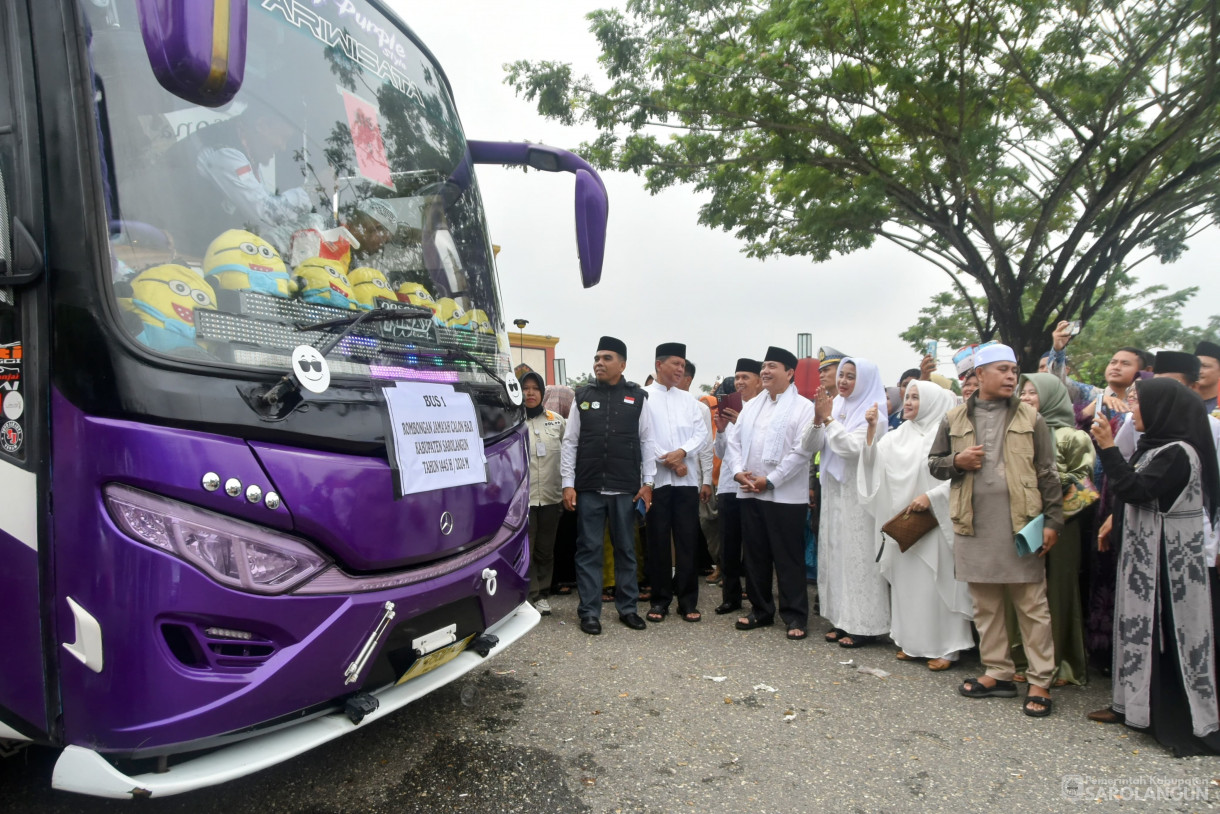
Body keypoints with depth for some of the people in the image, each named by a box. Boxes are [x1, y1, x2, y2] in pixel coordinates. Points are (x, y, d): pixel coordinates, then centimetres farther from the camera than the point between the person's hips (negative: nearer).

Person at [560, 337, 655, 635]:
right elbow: (570, 442, 4)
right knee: (588, 550, 5)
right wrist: (568, 484, -2)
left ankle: (627, 608, 23)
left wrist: (647, 482, 0)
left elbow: (647, 441, 4)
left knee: (625, 549, 10)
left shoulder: (637, 397, 3)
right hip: (588, 488, 0)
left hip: (626, 488, 0)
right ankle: (589, 611, 15)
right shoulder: (583, 397, 5)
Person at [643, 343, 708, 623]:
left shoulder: (688, 399, 15)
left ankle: (688, 600, 12)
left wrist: (682, 452, -11)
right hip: (656, 478, -3)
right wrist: (668, 461, -9)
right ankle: (660, 599, 14)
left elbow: (702, 433, 7)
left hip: (686, 478, 3)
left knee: (687, 540, 4)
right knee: (658, 540, 3)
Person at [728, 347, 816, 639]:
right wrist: (739, 471, -4)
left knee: (788, 559, 1)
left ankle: (795, 616, 12)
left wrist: (770, 480, -14)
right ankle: (761, 610, 24)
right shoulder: (751, 405, 15)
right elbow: (735, 441, 14)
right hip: (749, 493, 6)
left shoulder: (803, 407, -5)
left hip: (785, 495, -6)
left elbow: (802, 450, -13)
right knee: (755, 555, 12)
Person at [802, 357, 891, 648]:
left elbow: (852, 447, -20)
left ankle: (864, 625, 6)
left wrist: (828, 419, -16)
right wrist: (817, 420, -11)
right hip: (833, 493, 6)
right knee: (835, 555, 10)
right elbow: (809, 446, 5)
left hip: (859, 496, -6)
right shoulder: (834, 406, 10)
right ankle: (843, 620, 20)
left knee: (859, 556, -3)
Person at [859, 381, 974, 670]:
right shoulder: (899, 435, 11)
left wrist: (930, 497, -19)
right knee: (906, 581, 10)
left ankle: (945, 646, 8)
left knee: (936, 582, -3)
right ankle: (912, 641, 21)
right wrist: (871, 429, -4)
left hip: (935, 521, -6)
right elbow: (873, 461, 5)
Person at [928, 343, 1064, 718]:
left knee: (1032, 605, 3)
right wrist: (957, 461, -7)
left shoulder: (1029, 418, 4)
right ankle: (999, 673, 24)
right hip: (974, 526, 2)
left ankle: (1040, 682, 13)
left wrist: (1053, 520, -3)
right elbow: (934, 462, 14)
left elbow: (1048, 473, 3)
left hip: (1021, 525, -2)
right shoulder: (955, 419, 8)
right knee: (985, 605, 11)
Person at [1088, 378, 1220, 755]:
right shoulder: (1155, 447, 11)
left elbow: (1136, 490, -24)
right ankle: (1135, 704, 24)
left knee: (1171, 632, -3)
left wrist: (1108, 448, -21)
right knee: (1142, 625, 14)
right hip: (1145, 552, 9)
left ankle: (1188, 722, 7)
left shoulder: (1178, 453, -17)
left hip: (1168, 558, -9)